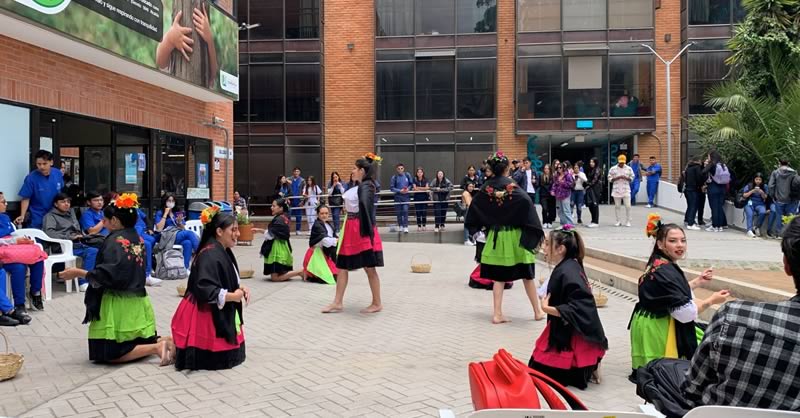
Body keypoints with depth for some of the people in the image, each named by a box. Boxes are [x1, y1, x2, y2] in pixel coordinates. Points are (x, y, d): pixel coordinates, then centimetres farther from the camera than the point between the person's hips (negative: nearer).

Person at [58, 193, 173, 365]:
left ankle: (157, 348, -12)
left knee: (110, 354, 0)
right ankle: (165, 341, -4)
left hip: (119, 306, -8)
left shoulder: (115, 240, -15)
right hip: (137, 303, 8)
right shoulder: (137, 238, 9)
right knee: (141, 343, 20)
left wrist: (78, 272, -15)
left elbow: (107, 275, -23)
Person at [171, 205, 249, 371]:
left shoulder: (224, 252, 7)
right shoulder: (210, 255, -24)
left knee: (230, 352, 16)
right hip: (204, 314, -10)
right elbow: (204, 289, -31)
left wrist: (240, 289, -2)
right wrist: (232, 296, -21)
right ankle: (175, 346, 9)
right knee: (221, 358, -5)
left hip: (216, 312, 10)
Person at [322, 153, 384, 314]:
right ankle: (338, 303, 18)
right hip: (351, 228, 10)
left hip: (361, 230, -10)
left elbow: (364, 204, -27)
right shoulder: (359, 186, 12)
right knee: (342, 265, 11)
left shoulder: (366, 186, -14)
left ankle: (377, 303, 14)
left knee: (369, 267, 2)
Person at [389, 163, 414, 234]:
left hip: (406, 196, 0)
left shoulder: (407, 175, 2)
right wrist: (400, 191, -14)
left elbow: (411, 184, 10)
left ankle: (405, 227, -10)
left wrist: (408, 189, -9)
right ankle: (400, 226, 21)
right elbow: (391, 187, -4)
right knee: (399, 212, 6)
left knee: (405, 211, -10)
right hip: (398, 196, 0)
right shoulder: (394, 177, -3)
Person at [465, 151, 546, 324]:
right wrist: (536, 232, -14)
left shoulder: (485, 188, -1)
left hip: (494, 237, 3)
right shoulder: (512, 186, -12)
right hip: (514, 236, -3)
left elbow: (473, 210, 3)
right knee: (527, 274, 10)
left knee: (498, 276, 10)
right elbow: (527, 204, -21)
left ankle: (497, 313, 6)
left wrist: (477, 231, 14)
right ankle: (538, 311, 20)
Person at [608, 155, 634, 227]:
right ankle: (618, 221, 13)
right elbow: (609, 179, 2)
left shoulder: (629, 169, 3)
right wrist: (617, 178, -14)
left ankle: (628, 221, 5)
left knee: (628, 206, -4)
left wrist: (626, 178, -13)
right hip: (616, 190, 0)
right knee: (617, 206, 4)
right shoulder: (613, 169, 2)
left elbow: (632, 178, 6)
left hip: (626, 190, 0)